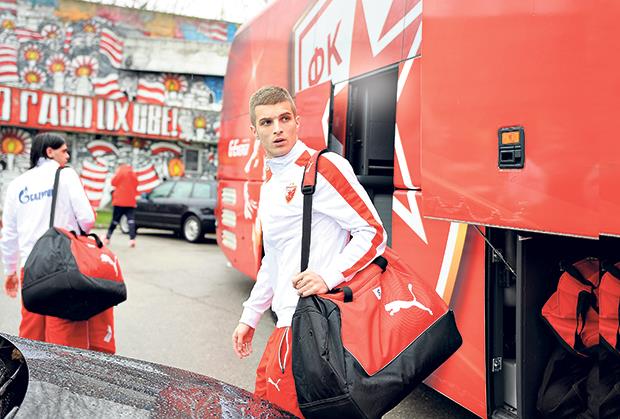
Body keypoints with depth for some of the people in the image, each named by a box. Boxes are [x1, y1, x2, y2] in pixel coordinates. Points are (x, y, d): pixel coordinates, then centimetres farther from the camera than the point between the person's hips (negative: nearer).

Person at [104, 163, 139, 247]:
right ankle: (132, 239, -22)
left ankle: (107, 238, 15)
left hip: (119, 201, -2)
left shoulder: (120, 172, -1)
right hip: (130, 202, 2)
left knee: (115, 220, 8)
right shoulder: (134, 174, 10)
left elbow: (113, 182, 4)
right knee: (131, 220, -6)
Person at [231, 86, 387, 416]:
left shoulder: (323, 168, -11)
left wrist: (328, 276, -26)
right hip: (286, 322, 9)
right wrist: (249, 317, 23)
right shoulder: (269, 185, 17)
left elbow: (373, 233, -13)